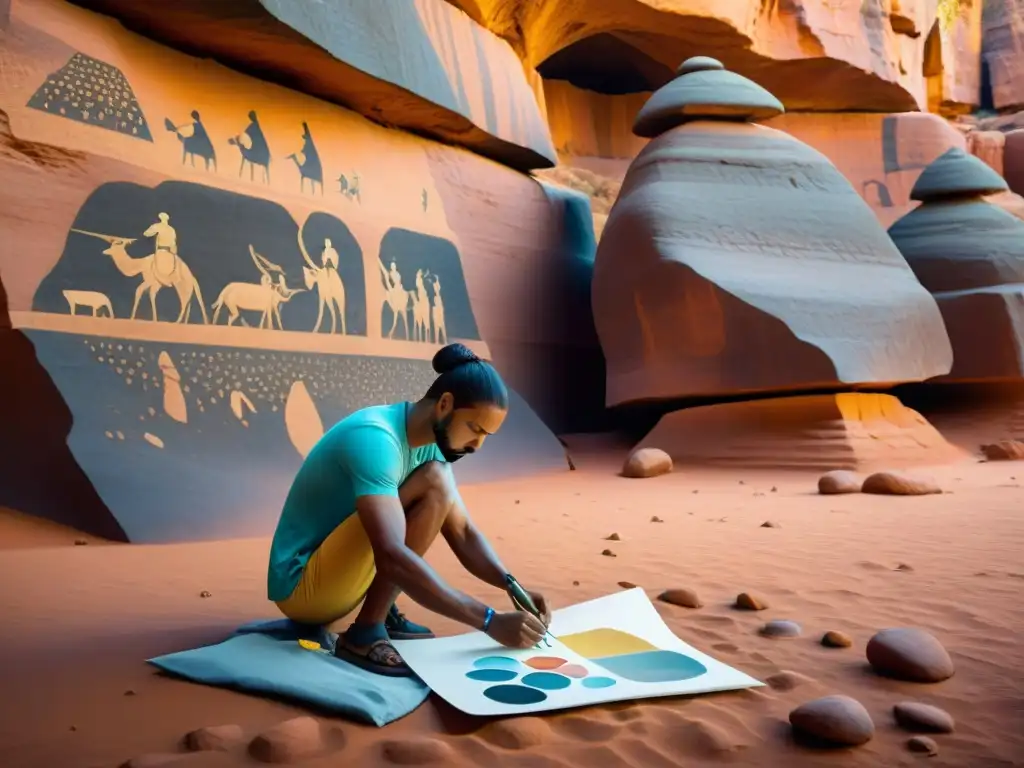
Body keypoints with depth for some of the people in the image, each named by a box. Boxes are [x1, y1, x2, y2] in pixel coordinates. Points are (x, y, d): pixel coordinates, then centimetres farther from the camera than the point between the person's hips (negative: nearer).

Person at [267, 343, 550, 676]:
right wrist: (491, 621, -35)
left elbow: (464, 533, 5)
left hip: (332, 572, 9)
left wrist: (511, 584, -14)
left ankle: (380, 612, 2)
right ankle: (365, 633, -18)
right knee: (433, 485, -23)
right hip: (301, 587, -9)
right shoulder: (374, 438, -26)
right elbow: (393, 557, -37)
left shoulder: (431, 444, 1)